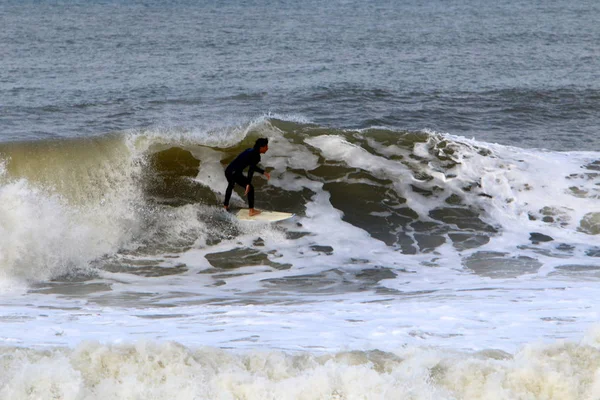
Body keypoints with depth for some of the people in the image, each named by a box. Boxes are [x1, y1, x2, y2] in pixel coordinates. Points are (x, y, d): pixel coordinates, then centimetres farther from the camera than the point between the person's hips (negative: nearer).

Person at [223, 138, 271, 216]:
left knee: (230, 186, 35)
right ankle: (251, 211, 0)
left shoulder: (251, 151, 17)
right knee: (250, 188, 1)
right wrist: (248, 184, -25)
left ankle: (225, 205, 52)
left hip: (228, 170, 10)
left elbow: (252, 166, 30)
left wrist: (264, 172, 33)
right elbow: (251, 170, -20)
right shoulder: (256, 156, -11)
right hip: (235, 173, -10)